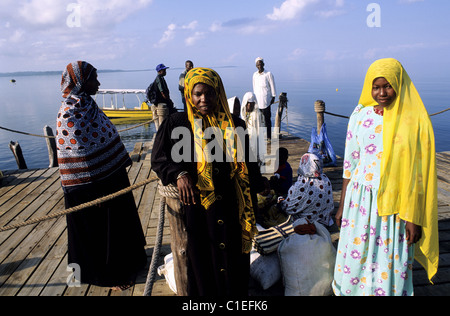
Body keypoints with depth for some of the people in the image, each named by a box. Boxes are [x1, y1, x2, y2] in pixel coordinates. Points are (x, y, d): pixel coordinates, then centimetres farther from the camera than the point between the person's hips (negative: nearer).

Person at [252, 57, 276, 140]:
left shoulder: (268, 74, -1)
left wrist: (273, 97, -3)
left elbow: (272, 87, 1)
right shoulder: (255, 75, 12)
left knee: (267, 118, -5)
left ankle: (269, 136, 0)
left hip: (266, 100, -4)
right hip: (257, 100, 4)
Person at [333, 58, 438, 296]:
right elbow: (350, 163, 4)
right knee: (355, 258, 12)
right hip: (360, 202, 2)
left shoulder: (415, 120, -5)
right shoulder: (360, 115, 1)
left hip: (396, 204, -2)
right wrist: (342, 205, 6)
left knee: (391, 265, 9)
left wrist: (414, 218, -5)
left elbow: (420, 174, -4)